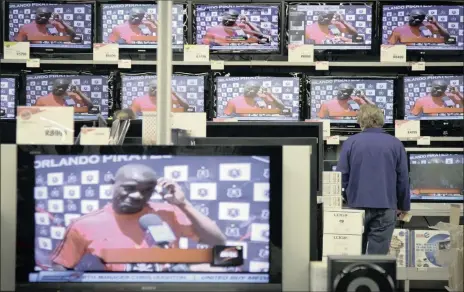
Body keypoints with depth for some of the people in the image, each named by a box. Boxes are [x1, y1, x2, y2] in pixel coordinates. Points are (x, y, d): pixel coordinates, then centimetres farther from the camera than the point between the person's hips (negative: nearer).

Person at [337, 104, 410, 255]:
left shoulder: (350, 143, -1)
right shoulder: (395, 144, 1)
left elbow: (341, 176, 0)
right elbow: (403, 179, 4)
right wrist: (403, 206, 16)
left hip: (357, 205, 1)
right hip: (385, 208, 0)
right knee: (378, 254, 2)